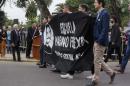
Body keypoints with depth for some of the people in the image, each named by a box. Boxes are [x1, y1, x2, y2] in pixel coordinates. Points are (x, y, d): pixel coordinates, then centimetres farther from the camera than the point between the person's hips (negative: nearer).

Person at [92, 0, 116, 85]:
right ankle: (111, 73, 27)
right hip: (96, 41, 9)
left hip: (100, 42, -9)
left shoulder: (105, 13, -12)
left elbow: (105, 29, -19)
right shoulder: (99, 13, 14)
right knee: (99, 61, 15)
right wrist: (96, 40, 14)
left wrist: (100, 40, -22)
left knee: (97, 61, -1)